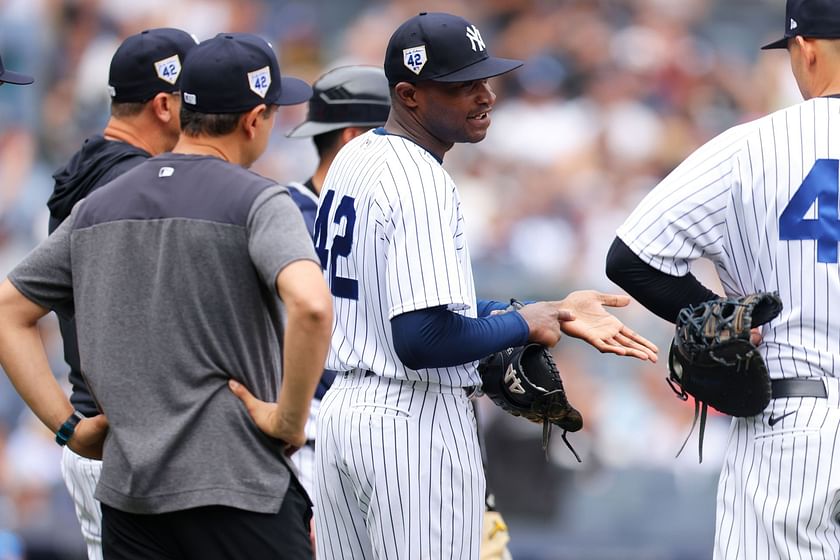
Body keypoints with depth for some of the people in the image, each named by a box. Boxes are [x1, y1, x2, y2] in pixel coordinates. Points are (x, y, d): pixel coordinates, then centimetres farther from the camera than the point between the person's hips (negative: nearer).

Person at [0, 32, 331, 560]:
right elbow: (311, 304, -25)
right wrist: (290, 419, -12)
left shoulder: (96, 206, 14)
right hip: (237, 483, -6)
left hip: (125, 491, 6)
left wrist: (68, 426, 12)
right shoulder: (257, 200, -6)